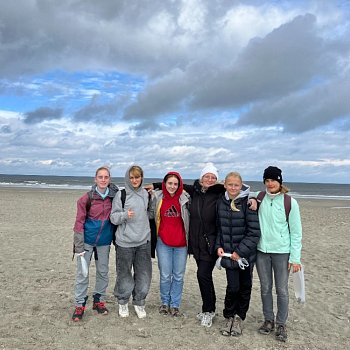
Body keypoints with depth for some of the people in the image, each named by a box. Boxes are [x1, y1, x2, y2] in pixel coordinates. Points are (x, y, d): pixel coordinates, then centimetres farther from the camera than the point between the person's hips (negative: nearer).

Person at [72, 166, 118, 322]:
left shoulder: (113, 197, -3)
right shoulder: (87, 198, -11)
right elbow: (79, 222, -9)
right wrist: (79, 246, -12)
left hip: (104, 241, 3)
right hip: (87, 240, -3)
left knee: (103, 272, 12)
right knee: (82, 273, 3)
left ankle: (99, 301, 29)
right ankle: (79, 305, 16)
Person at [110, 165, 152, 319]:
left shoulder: (145, 194, 7)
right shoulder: (121, 195, -6)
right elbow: (113, 217, -7)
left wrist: (148, 231, 12)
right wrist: (125, 215, -26)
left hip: (143, 241, 4)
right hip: (125, 242, -3)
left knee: (144, 274, 8)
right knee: (124, 274, 7)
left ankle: (139, 303, 26)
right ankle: (122, 302, 28)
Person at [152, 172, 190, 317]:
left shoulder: (185, 198, -5)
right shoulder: (157, 197, -4)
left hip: (181, 243, 0)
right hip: (163, 242, 0)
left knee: (179, 276, 9)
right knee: (165, 276, 8)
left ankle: (175, 304, 25)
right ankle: (165, 302, 29)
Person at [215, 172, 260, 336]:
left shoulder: (248, 202, -13)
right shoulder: (221, 202, 1)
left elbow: (254, 232, -14)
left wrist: (240, 251, -15)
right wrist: (219, 246, -1)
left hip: (246, 253, -2)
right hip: (229, 253, 2)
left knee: (245, 286, 10)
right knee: (233, 287, -2)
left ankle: (239, 318, 30)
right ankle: (229, 318, 20)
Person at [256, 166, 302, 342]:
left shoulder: (290, 203, -6)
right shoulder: (259, 198, 1)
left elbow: (296, 232, -3)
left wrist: (295, 258, -6)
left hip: (281, 252, -2)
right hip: (262, 250, 3)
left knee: (282, 290, 5)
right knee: (265, 288, 13)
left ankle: (281, 324, 23)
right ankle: (268, 320, 30)